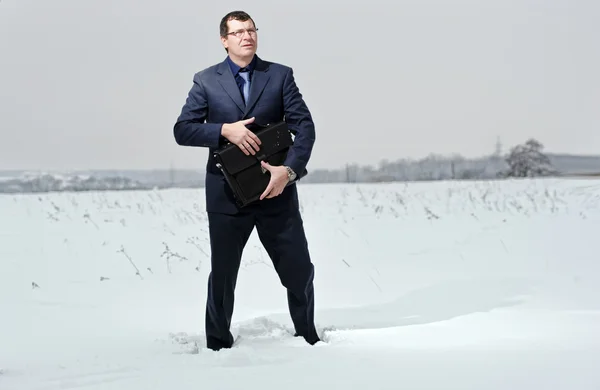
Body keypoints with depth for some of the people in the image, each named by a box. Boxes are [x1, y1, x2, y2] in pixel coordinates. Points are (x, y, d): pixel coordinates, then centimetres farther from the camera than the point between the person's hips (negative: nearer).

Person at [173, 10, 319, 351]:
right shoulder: (206, 81, 4)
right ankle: (219, 344, 26)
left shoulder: (280, 76, 4)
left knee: (299, 271, 5)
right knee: (222, 275, 9)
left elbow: (304, 127, -3)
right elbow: (182, 130, -2)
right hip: (227, 194, 0)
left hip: (276, 190, 1)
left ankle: (308, 337, 28)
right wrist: (225, 130, -18)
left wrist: (289, 170, -18)